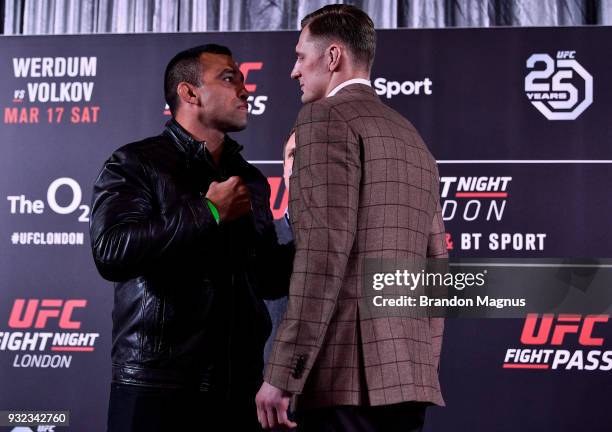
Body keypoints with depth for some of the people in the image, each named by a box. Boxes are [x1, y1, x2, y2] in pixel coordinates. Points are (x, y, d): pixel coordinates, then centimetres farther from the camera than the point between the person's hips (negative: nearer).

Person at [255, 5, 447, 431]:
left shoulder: (327, 117, -5)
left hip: (349, 374, -8)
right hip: (406, 377, 9)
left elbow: (324, 251, -17)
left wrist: (282, 373, -18)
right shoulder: (413, 139, 21)